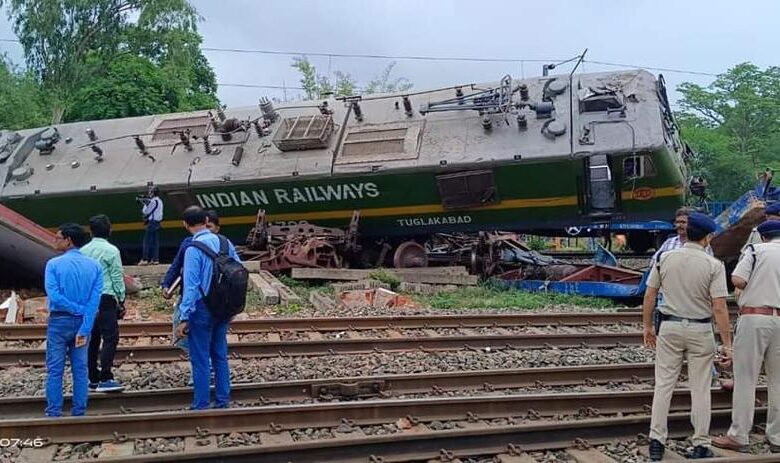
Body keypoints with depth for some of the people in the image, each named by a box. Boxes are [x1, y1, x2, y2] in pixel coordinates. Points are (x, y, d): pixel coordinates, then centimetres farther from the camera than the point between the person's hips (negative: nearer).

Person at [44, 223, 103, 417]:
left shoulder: (54, 264, -9)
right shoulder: (94, 266, 0)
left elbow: (53, 296, -19)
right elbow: (95, 301, -8)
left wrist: (78, 309, -9)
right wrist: (84, 329, -10)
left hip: (59, 321, -3)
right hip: (83, 323, 3)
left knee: (54, 370, 5)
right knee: (80, 370, 9)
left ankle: (53, 414, 7)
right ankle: (79, 413, 13)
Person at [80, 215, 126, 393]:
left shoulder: (83, 251, 8)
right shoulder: (111, 250, -7)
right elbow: (117, 277, -6)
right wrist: (121, 299, 3)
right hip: (105, 297, -6)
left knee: (92, 338, 12)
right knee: (110, 337, -4)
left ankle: (93, 378, 17)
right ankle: (105, 379, -11)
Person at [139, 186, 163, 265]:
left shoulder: (153, 201, -15)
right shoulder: (160, 201, 13)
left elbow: (145, 212, -11)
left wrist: (145, 204, 5)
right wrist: (147, 203, 10)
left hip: (152, 222, -9)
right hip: (157, 223, 9)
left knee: (147, 242, -6)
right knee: (155, 242, 10)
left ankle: (145, 259, -6)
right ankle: (155, 259, 10)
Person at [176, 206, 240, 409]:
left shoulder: (193, 249, -16)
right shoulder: (224, 242, 1)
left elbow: (191, 285, -19)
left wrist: (185, 318, -17)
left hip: (202, 309, -6)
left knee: (200, 360, 5)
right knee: (220, 355, 17)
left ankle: (201, 406, 13)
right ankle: (222, 402, 24)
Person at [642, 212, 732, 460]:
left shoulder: (664, 258, -3)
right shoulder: (714, 265, -11)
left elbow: (649, 296, 0)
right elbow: (719, 308, -14)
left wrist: (647, 326, 12)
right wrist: (727, 344, -9)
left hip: (670, 328, 2)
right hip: (700, 331, -2)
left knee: (664, 384, 8)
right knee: (700, 389, 8)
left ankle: (656, 441, 9)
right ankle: (701, 446, 15)